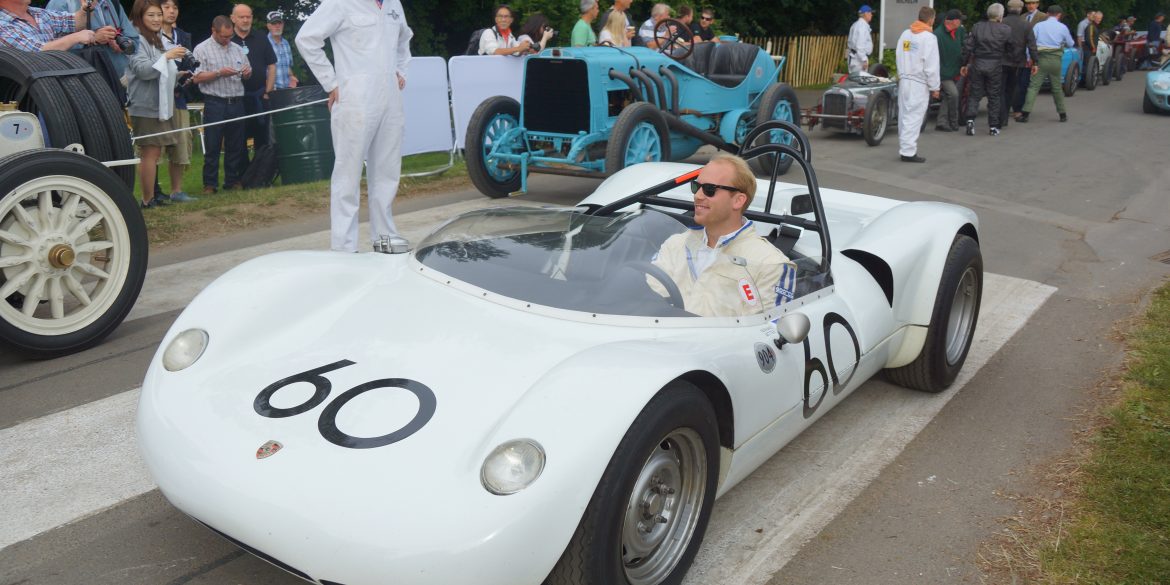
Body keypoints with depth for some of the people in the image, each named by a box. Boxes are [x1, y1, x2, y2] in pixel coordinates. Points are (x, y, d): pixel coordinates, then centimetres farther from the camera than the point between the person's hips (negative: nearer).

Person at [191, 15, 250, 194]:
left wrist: (247, 73, -2)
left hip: (237, 102, 4)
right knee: (212, 147, -1)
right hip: (215, 104, -4)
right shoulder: (202, 49, 1)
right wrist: (219, 73, -16)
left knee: (235, 146, 8)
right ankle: (209, 184, 4)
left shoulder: (238, 49, 15)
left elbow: (247, 74, 21)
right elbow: (196, 78, -7)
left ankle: (232, 181, 17)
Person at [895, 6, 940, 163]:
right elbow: (931, 65, -12)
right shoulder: (929, 37, -11)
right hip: (919, 83, -7)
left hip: (904, 80, 7)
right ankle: (908, 152, -7)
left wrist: (901, 74, 17)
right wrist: (934, 87, -5)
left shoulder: (905, 34, 9)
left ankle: (904, 147, 21)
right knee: (914, 117, -6)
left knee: (904, 115, 13)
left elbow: (898, 56, 12)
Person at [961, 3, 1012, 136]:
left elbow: (967, 47, -2)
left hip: (977, 65, 1)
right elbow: (1009, 49, 0)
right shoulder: (1006, 30, -6)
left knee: (975, 94, 10)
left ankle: (970, 119, -10)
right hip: (995, 66, -1)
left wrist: (964, 64, 5)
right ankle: (993, 126, 12)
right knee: (994, 96, 9)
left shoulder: (977, 27, -2)